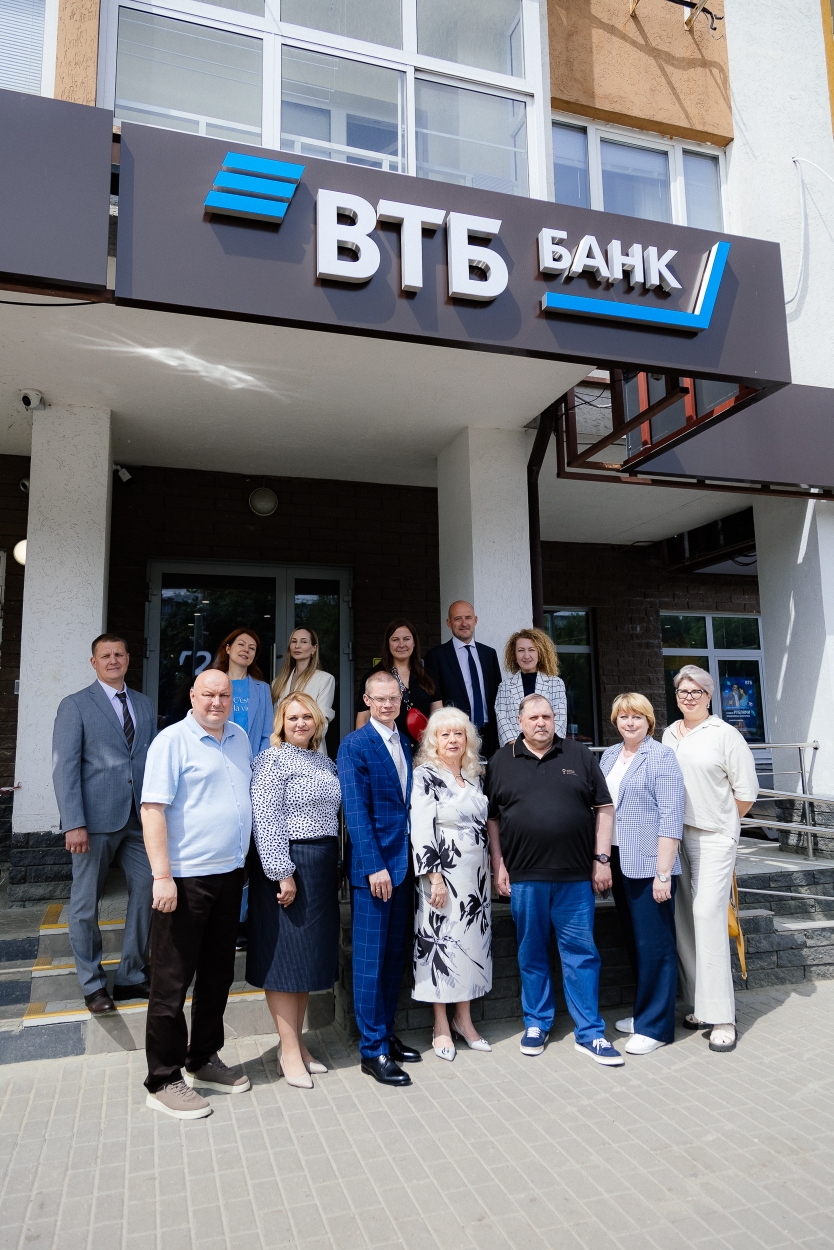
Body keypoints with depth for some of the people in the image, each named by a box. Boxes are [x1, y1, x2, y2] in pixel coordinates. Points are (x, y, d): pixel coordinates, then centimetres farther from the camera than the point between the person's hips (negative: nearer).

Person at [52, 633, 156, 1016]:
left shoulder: (145, 705, 12)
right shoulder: (75, 706, -1)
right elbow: (65, 768, -8)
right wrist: (73, 824, -15)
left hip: (139, 817, 4)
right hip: (96, 819, -4)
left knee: (146, 892, 5)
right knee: (85, 903, 7)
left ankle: (131, 976, 22)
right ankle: (92, 985, 25)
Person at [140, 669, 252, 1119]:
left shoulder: (239, 738, 9)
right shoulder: (172, 740, -11)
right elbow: (152, 808, -16)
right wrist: (162, 876, -21)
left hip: (230, 875, 7)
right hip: (185, 879, -7)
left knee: (218, 975, 18)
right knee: (172, 981, 4)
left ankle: (204, 1060, 34)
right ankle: (163, 1081, 18)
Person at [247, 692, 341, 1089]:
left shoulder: (325, 763, 13)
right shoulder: (273, 761, -10)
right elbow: (265, 819, -17)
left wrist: (335, 866, 14)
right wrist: (283, 873, -20)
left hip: (323, 869, 8)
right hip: (288, 866, -8)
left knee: (310, 955, 13)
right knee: (285, 956, 1)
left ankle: (298, 1044, 25)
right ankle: (290, 1051, 11)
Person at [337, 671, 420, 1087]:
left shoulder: (405, 744, 11)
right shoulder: (355, 745, -9)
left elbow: (408, 802, 13)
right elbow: (356, 811, -14)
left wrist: (414, 858, 7)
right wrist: (375, 866, -17)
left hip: (404, 863, 7)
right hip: (374, 865, -7)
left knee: (395, 956, 15)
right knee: (370, 958, 2)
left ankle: (386, 1033, 28)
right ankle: (373, 1050, 13)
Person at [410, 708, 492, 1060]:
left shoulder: (475, 776, 10)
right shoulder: (425, 776, -10)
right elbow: (420, 830, -15)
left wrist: (491, 871, 14)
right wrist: (434, 877, -19)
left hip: (475, 876, 6)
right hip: (443, 875, -6)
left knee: (472, 941, 11)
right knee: (440, 942, 1)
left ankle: (464, 1018, 26)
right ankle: (441, 1026, 16)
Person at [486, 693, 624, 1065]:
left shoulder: (579, 756, 5)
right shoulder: (501, 762, 4)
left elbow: (603, 808, 6)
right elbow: (491, 818, 6)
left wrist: (602, 858, 0)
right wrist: (498, 866, 1)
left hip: (576, 875, 0)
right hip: (524, 876, 0)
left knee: (581, 952, 5)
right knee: (531, 953, 12)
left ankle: (589, 1033, 17)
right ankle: (536, 1024, 27)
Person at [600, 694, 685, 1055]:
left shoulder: (661, 757, -10)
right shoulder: (609, 756, 11)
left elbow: (670, 819, -14)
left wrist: (663, 872, -18)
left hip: (649, 865, -7)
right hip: (619, 863, 7)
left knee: (653, 944, 1)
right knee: (634, 941, 16)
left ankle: (656, 1026, 12)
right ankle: (644, 1012, 30)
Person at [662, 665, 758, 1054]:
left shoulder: (724, 734, -4)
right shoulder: (669, 735, 12)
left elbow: (746, 792, -2)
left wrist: (720, 823, 4)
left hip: (714, 837, -5)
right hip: (675, 835, 5)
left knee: (708, 914, -11)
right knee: (682, 917, 6)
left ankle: (722, 1016, -2)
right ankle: (700, 1003, 19)